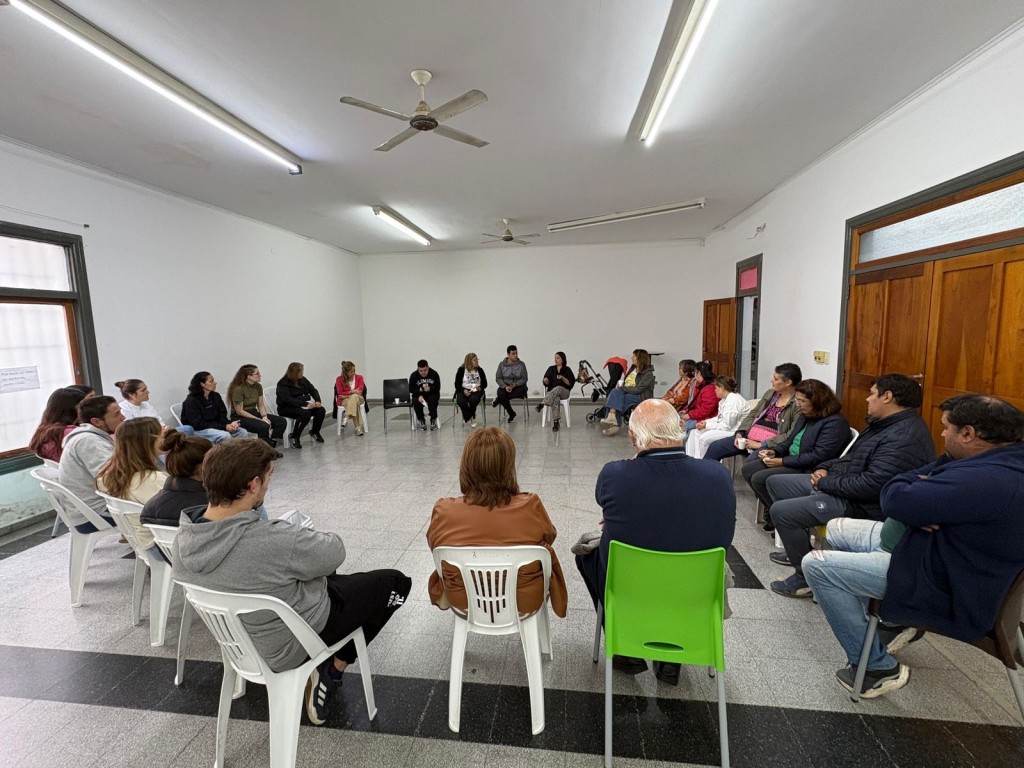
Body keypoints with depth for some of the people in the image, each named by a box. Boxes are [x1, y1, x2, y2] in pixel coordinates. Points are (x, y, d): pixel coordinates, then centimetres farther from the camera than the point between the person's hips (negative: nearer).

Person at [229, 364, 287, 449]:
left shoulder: (258, 386, 3)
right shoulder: (238, 389, -18)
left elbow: (261, 405, 7)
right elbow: (239, 411, -18)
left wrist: (265, 417, -14)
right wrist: (260, 420, -20)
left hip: (254, 413, 7)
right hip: (240, 418, -7)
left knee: (282, 421, -11)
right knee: (263, 426, -34)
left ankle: (271, 445, -2)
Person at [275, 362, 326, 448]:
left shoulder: (303, 379, 8)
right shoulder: (283, 383, -13)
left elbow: (313, 390, 6)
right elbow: (287, 399, -25)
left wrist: (318, 401, -15)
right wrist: (305, 404, -34)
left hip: (303, 405, 7)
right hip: (287, 408, -7)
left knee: (321, 410, -17)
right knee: (305, 413, -35)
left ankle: (314, 432, 6)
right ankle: (294, 437, -18)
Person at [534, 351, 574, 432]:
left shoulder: (567, 370, 9)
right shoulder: (551, 369, 16)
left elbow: (571, 383, 1)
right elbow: (546, 383, 10)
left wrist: (562, 378, -15)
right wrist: (546, 380, -14)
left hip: (564, 391, -1)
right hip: (551, 391, 1)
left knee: (558, 388, -39)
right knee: (556, 399, -37)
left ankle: (542, 404, -43)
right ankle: (555, 422, -46)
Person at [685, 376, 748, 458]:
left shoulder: (733, 401, -21)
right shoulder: (724, 399, 10)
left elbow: (726, 426, -22)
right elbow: (719, 417, 17)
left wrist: (707, 425, -15)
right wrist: (706, 422, -1)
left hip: (733, 431, -11)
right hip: (726, 426, 11)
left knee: (704, 438, -24)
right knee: (695, 432, 1)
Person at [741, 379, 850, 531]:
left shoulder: (834, 423, -19)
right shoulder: (805, 416, 9)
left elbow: (818, 456, -26)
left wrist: (782, 461, -23)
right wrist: (775, 451, -1)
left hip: (808, 470, -10)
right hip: (790, 460, 10)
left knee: (759, 479, -21)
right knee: (748, 469, 1)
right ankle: (772, 512, 9)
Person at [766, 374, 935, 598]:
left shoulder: (904, 438, -24)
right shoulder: (887, 424, 11)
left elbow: (872, 485, -30)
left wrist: (825, 483, -18)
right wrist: (825, 468, 4)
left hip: (861, 504, -11)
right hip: (839, 483, 11)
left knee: (781, 510, -22)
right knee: (776, 482, 12)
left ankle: (806, 578, -1)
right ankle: (796, 548, 24)